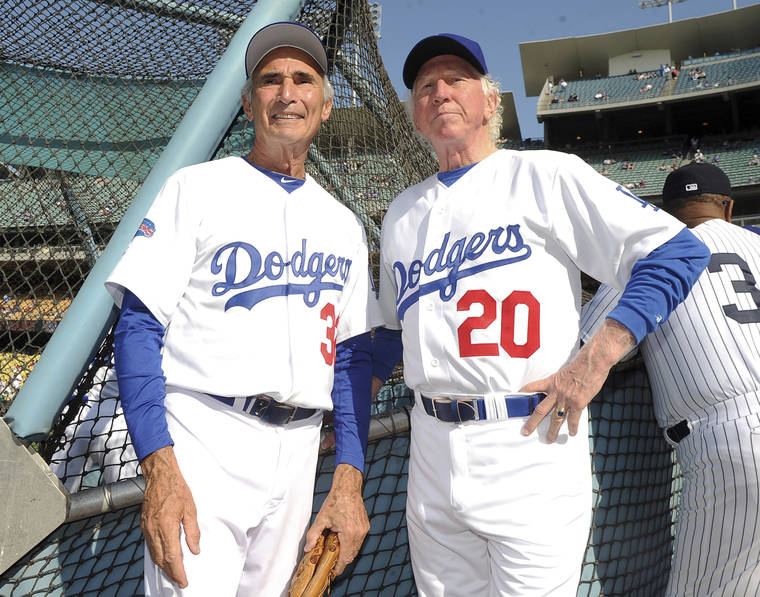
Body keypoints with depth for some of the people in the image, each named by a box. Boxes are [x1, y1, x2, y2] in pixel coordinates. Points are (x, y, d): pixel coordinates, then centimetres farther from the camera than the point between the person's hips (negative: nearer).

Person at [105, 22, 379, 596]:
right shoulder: (197, 188, 0)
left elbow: (353, 355, 11)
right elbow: (138, 328, -6)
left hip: (299, 451, 4)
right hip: (202, 440, -4)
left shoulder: (344, 224, 12)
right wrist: (159, 467, -18)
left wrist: (349, 482, 2)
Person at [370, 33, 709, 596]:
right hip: (432, 447, 6)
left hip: (531, 442, -5)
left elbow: (680, 250, -7)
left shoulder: (544, 174, -2)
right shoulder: (402, 212, 15)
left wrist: (596, 359, -16)